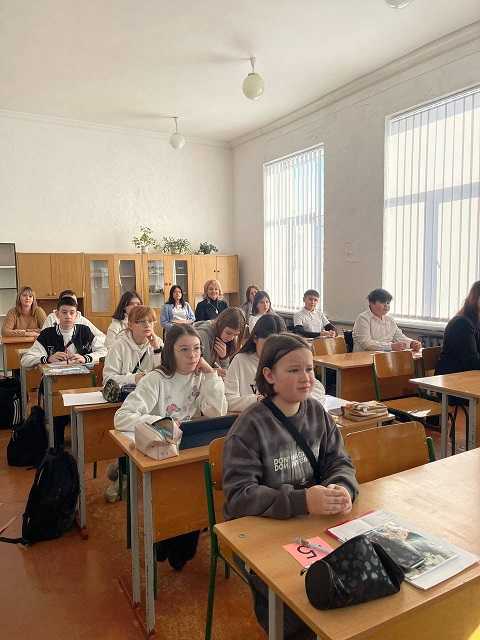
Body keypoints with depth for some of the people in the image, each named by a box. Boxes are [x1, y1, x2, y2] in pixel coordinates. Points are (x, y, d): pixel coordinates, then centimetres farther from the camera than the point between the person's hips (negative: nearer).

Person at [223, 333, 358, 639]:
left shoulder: (317, 411, -1)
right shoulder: (250, 426, -18)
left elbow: (339, 462, 2)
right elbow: (238, 495, -21)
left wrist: (342, 488, -21)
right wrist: (301, 501, -32)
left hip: (313, 521, 5)